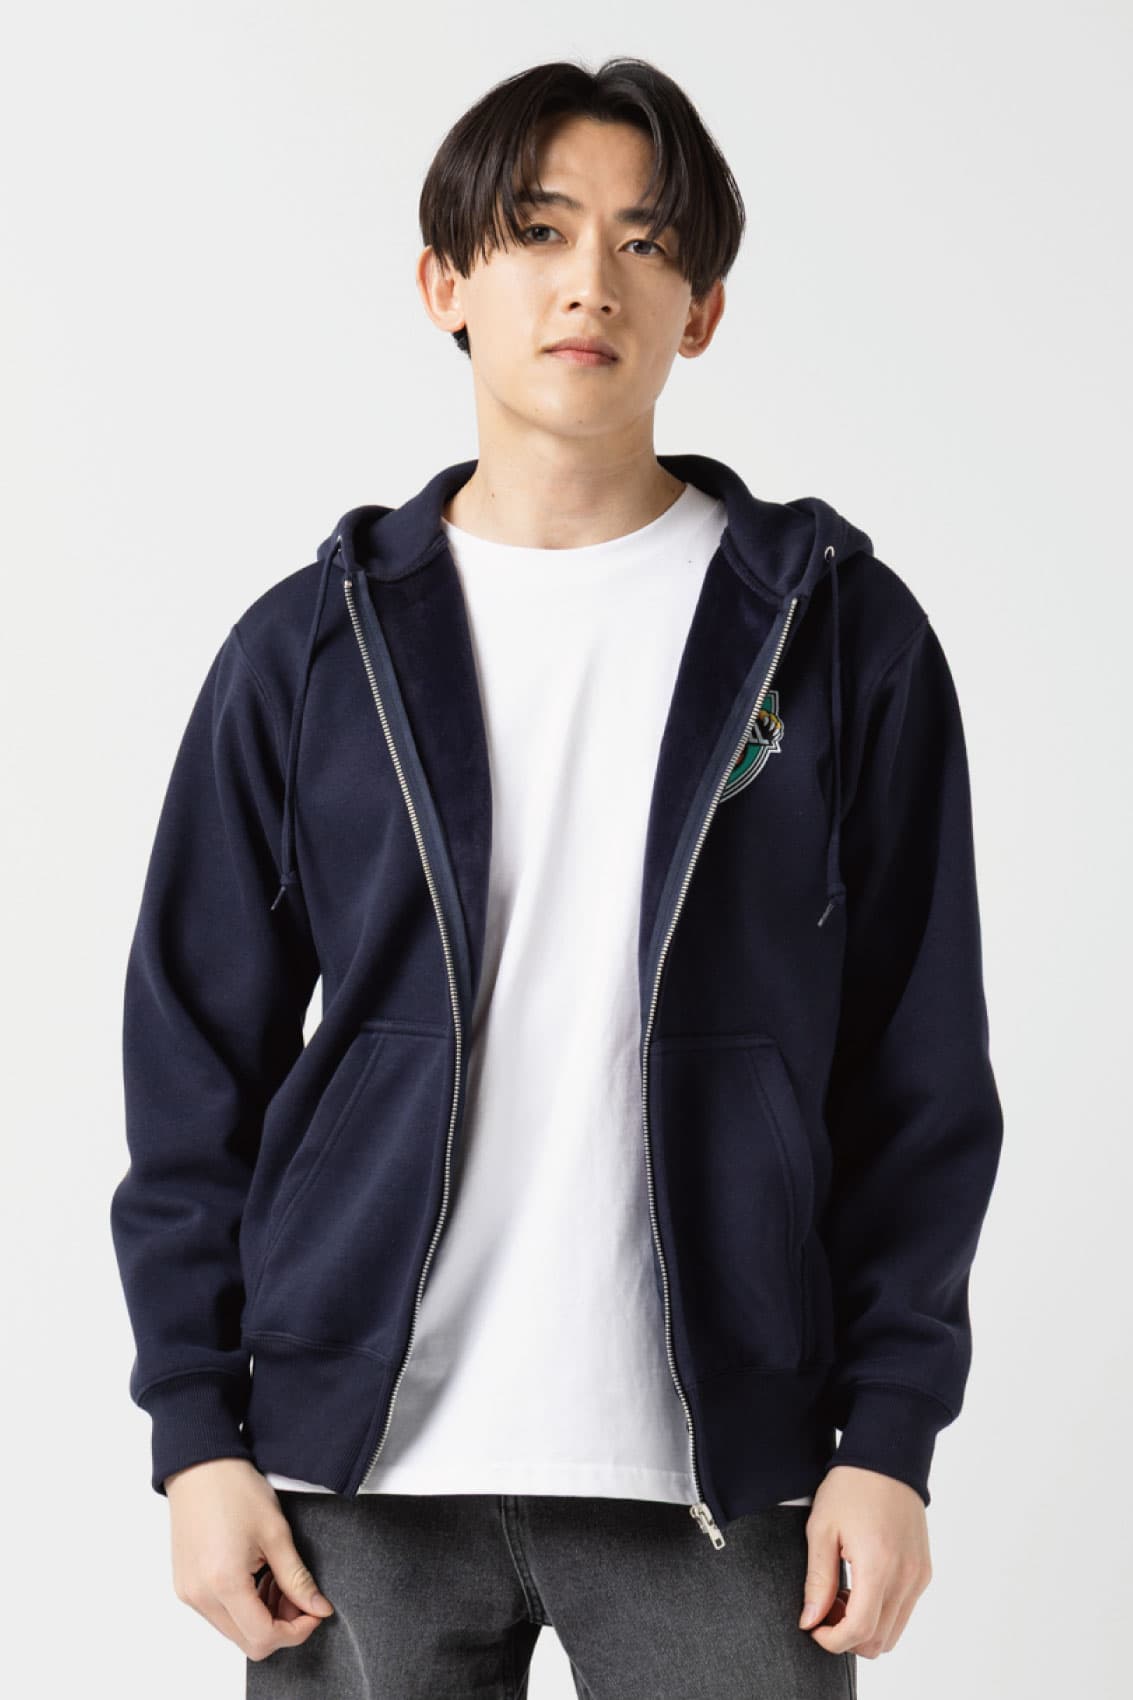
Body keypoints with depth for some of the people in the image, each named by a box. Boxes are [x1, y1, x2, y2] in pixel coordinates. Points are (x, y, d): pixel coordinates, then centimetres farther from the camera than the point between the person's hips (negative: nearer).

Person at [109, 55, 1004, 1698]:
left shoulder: (842, 633, 3)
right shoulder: (313, 646, 5)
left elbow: (920, 1067, 4)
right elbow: (198, 1056, 7)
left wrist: (890, 1434, -3)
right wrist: (198, 1430, 0)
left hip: (719, 1471, -1)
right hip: (366, 1463, 1)